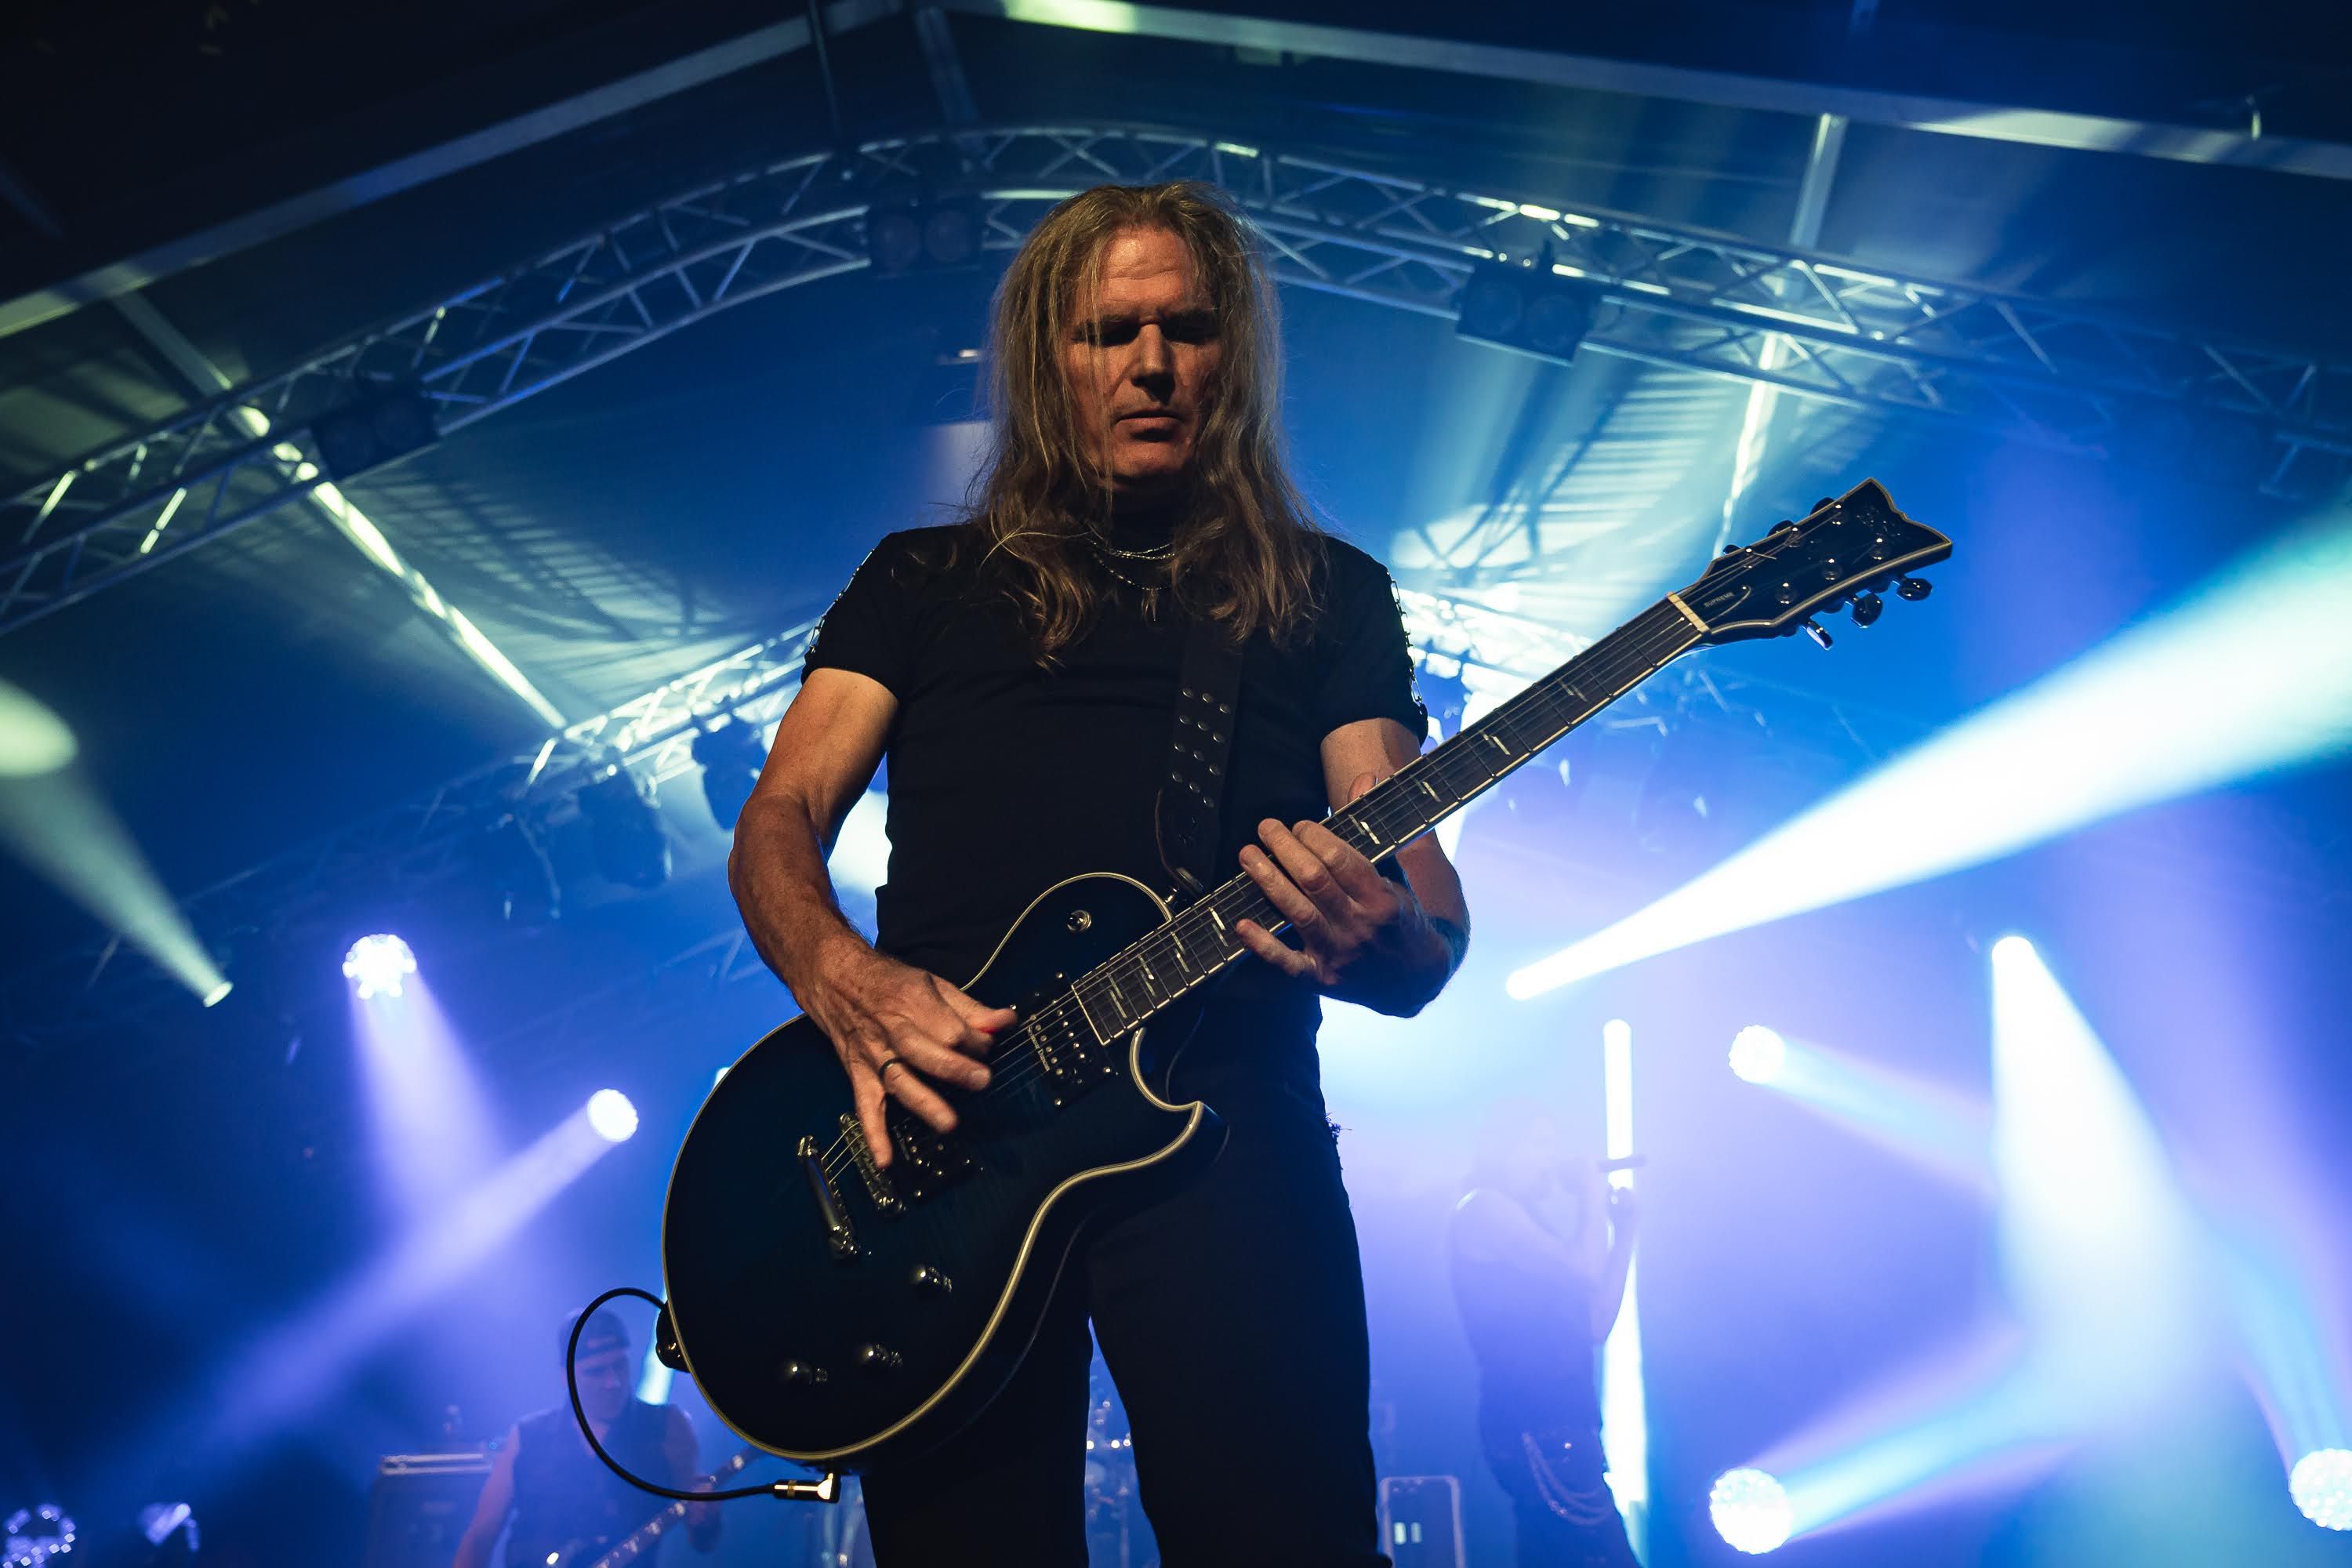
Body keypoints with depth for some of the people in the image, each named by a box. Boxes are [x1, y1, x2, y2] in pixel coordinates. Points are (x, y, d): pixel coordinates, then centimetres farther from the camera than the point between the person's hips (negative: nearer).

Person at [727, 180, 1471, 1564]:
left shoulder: (1328, 595, 16)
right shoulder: (924, 579, 20)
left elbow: (1433, 925, 8)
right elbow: (780, 822, 10)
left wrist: (1382, 941, -18)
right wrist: (845, 980, -13)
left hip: (1218, 1110, -1)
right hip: (933, 1121, 2)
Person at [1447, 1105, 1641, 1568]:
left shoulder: (1531, 1226, 23)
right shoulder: (1484, 1208, -4)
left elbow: (1598, 1324, 18)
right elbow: (1586, 1272, -13)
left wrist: (1624, 1229, 16)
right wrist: (1592, 1190, 2)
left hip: (1561, 1425, 9)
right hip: (1533, 1426, -9)